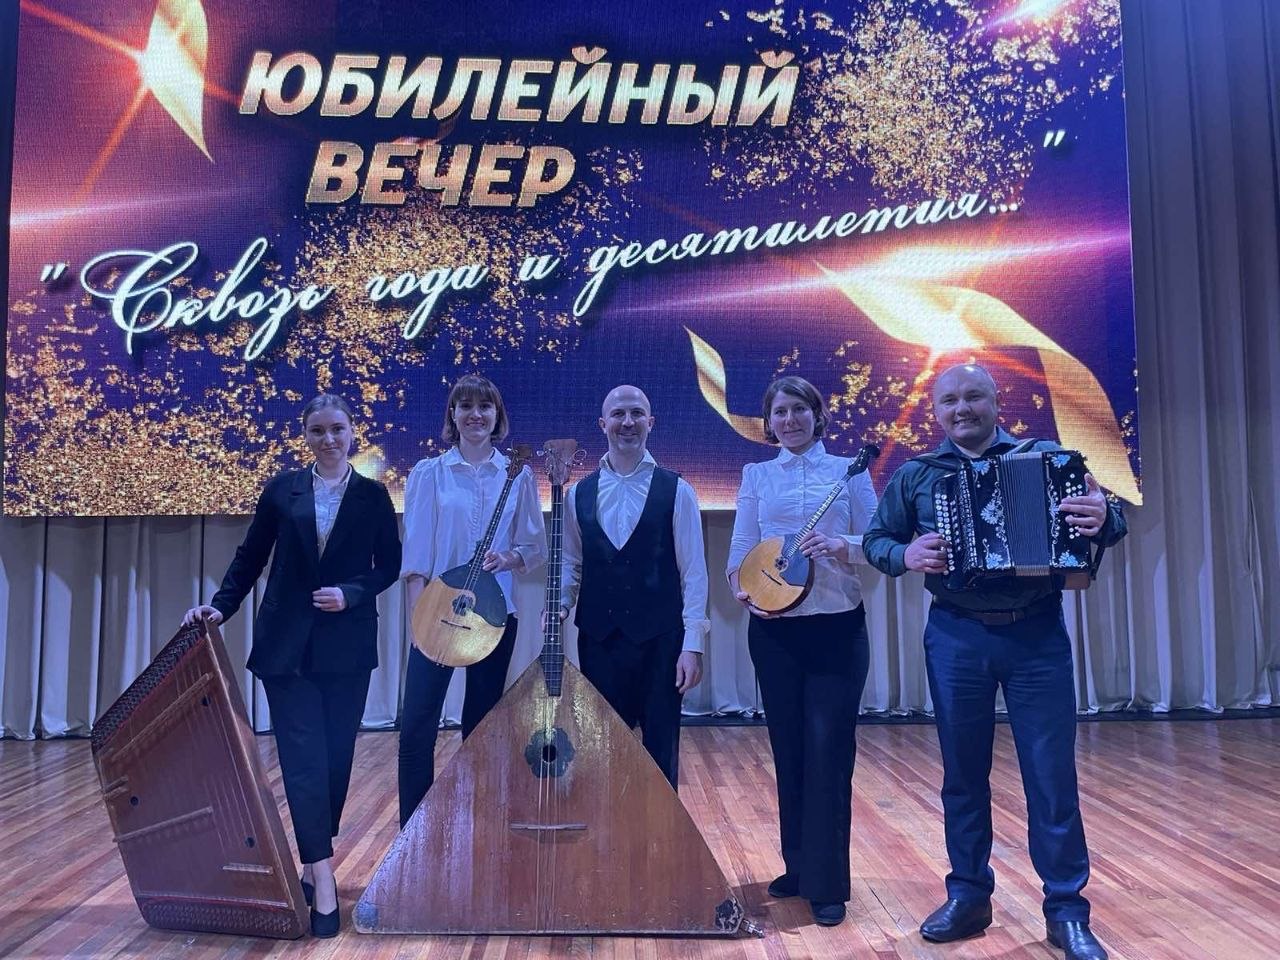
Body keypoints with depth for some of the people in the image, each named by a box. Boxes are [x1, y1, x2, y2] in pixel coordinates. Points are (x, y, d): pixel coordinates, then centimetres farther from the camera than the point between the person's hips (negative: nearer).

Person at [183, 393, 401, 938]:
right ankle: (323, 882, -5)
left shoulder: (372, 495, 4)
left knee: (335, 757, 6)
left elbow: (388, 565, 4)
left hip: (346, 645, 1)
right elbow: (250, 558, 8)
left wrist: (351, 593, -12)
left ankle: (314, 862, 23)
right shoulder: (282, 489, 5)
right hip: (286, 643, 0)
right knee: (303, 759, -6)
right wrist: (220, 607, -3)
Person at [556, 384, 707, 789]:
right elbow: (572, 563, 11)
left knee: (660, 752, 9)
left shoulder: (676, 491, -2)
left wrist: (692, 645, -8)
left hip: (659, 640, -2)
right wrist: (560, 605, -8)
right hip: (598, 640, 2)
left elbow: (693, 573, -4)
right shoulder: (579, 493, 6)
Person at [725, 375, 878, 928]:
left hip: (837, 627, -2)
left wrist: (841, 545, -20)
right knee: (788, 751, 11)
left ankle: (827, 885, 6)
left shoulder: (848, 471, 4)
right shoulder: (756, 475, 9)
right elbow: (741, 547, 5)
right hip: (774, 629, 3)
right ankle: (797, 867, 27)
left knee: (828, 752, -4)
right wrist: (742, 587, -14)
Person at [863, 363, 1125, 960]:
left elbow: (1106, 516, 2)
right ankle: (969, 894, 28)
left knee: (1052, 775, 4)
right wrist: (905, 556, -11)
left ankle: (1066, 909, 19)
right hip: (956, 637, 1)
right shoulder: (915, 475, 6)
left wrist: (1102, 517, -21)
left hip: (1038, 634, -1)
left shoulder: (1045, 457, 3)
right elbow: (874, 540, 10)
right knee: (963, 774, 12)